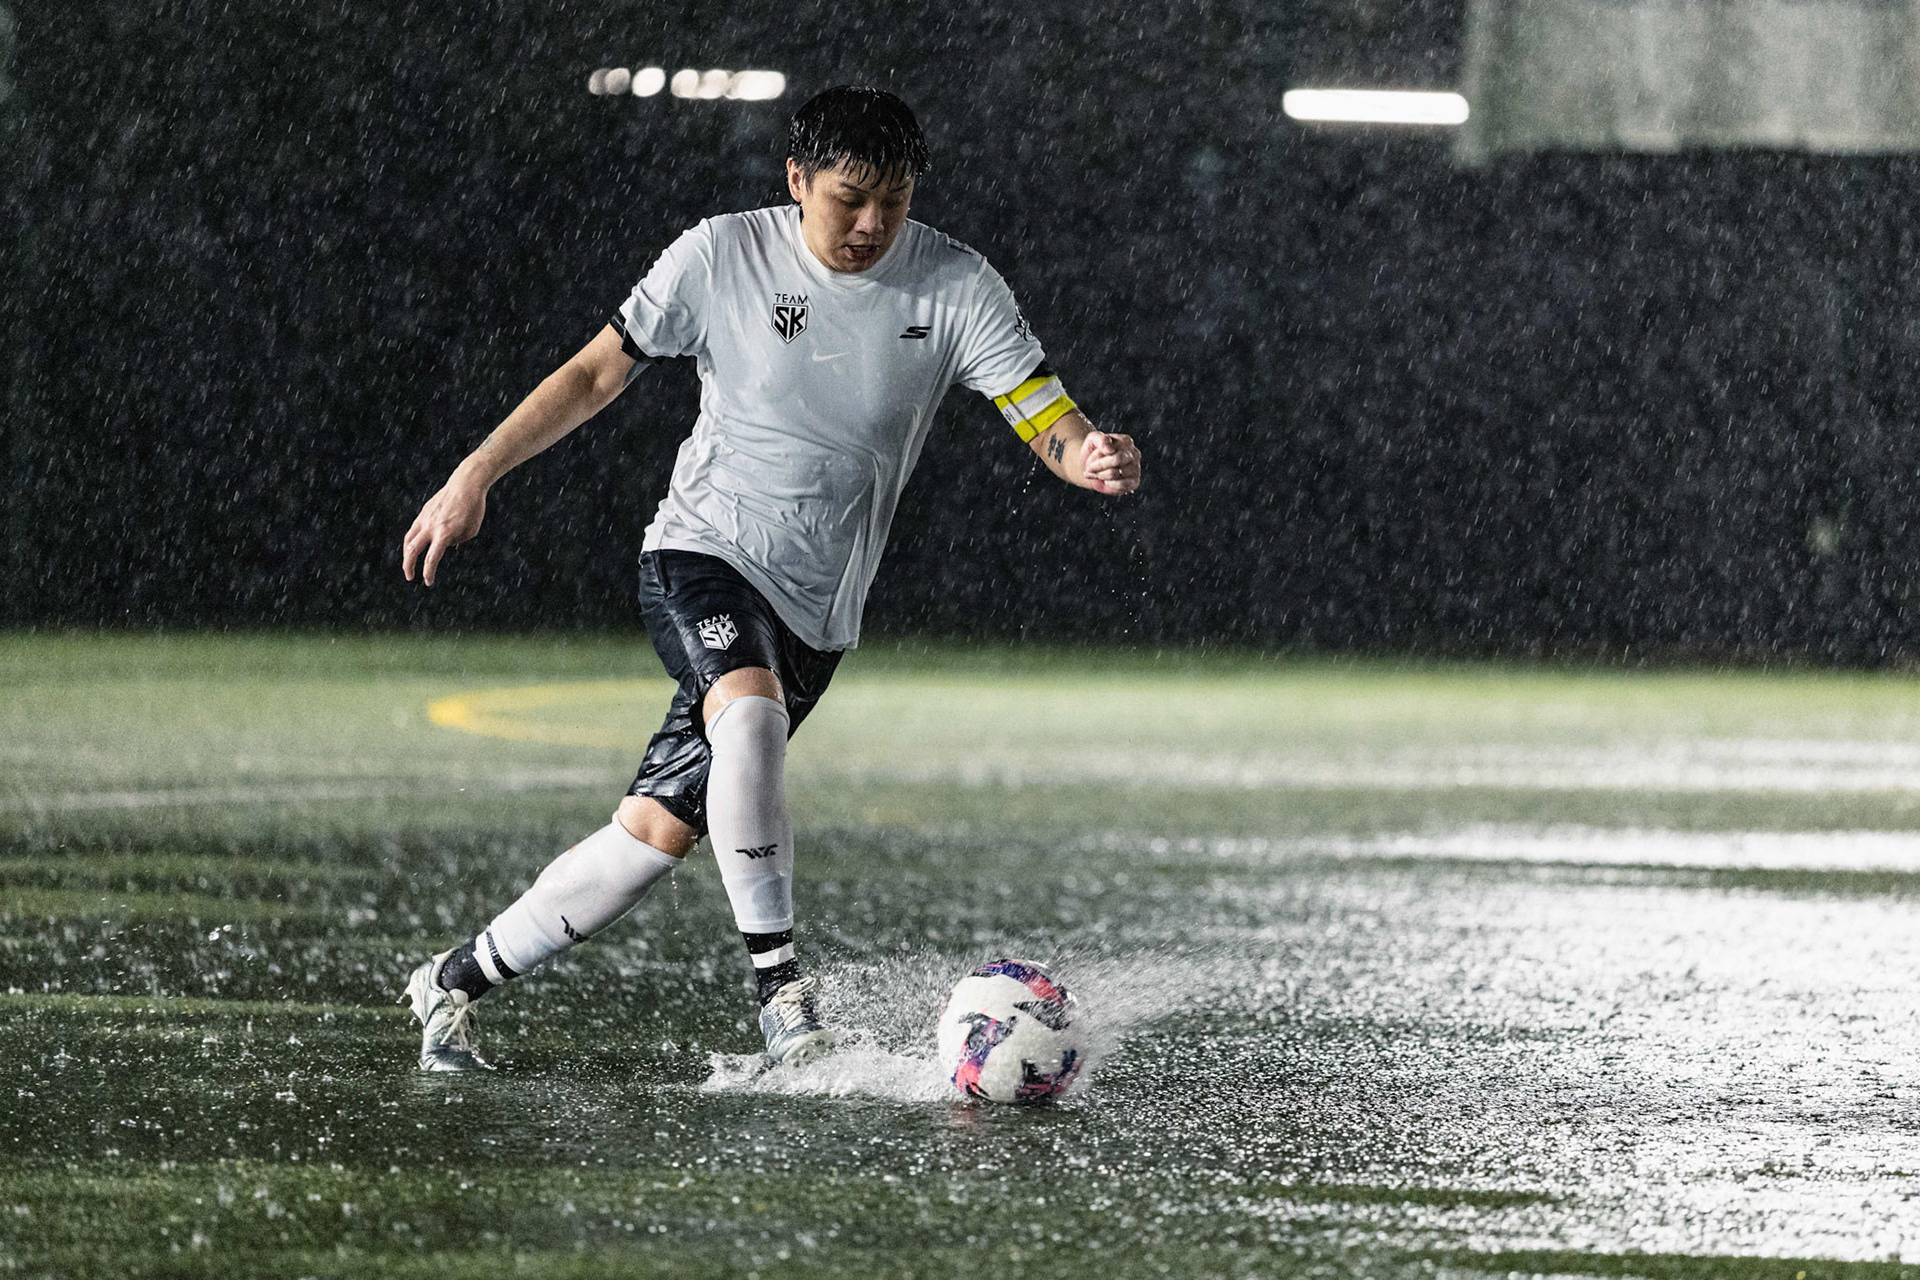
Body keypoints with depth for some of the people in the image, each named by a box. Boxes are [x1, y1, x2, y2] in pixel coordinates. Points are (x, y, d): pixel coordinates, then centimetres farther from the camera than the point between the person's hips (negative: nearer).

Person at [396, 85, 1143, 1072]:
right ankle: (779, 985, -30)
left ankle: (457, 982, 16)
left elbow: (1045, 419, -12)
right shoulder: (722, 258, -6)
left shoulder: (955, 288, -5)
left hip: (814, 616, 3)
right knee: (748, 713, -35)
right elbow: (598, 373, 3)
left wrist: (1094, 458, -35)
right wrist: (476, 475, -2)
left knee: (657, 831, -1)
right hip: (702, 555, -3)